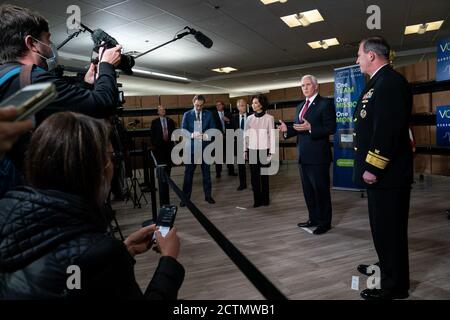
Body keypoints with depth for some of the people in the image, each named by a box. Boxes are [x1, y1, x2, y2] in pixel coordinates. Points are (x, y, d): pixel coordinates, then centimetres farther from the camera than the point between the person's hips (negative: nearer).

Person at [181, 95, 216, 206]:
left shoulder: (208, 114, 6)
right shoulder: (187, 115, 2)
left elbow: (213, 129, 5)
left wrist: (206, 135, -16)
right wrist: (192, 135, -22)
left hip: (205, 147, 1)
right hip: (191, 147, -1)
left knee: (206, 172, 9)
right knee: (188, 173, 1)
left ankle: (208, 196, 21)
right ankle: (185, 197, 10)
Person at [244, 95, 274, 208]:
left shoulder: (269, 118, -2)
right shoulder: (249, 118, 7)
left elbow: (271, 135, -3)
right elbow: (246, 135, 9)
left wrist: (271, 152, -6)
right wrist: (245, 150, 5)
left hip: (264, 150, -3)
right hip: (252, 150, 3)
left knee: (264, 175, 4)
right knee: (254, 176, 3)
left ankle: (265, 198, 17)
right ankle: (257, 199, 12)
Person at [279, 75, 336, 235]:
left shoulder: (325, 104, -7)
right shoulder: (300, 106, 17)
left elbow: (331, 128, -14)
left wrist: (310, 128, -25)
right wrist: (287, 129, -3)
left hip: (318, 155, -7)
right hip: (303, 155, 8)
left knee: (321, 189, 2)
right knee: (308, 190, 14)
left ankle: (325, 222, 15)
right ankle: (314, 218, 27)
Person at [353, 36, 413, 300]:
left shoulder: (390, 82, -15)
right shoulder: (380, 82, 17)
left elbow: (388, 130, -24)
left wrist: (373, 168, -23)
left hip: (387, 172, -10)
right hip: (379, 170, 10)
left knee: (390, 228, 1)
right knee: (382, 225, 21)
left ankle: (395, 285, 16)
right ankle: (386, 268, 39)